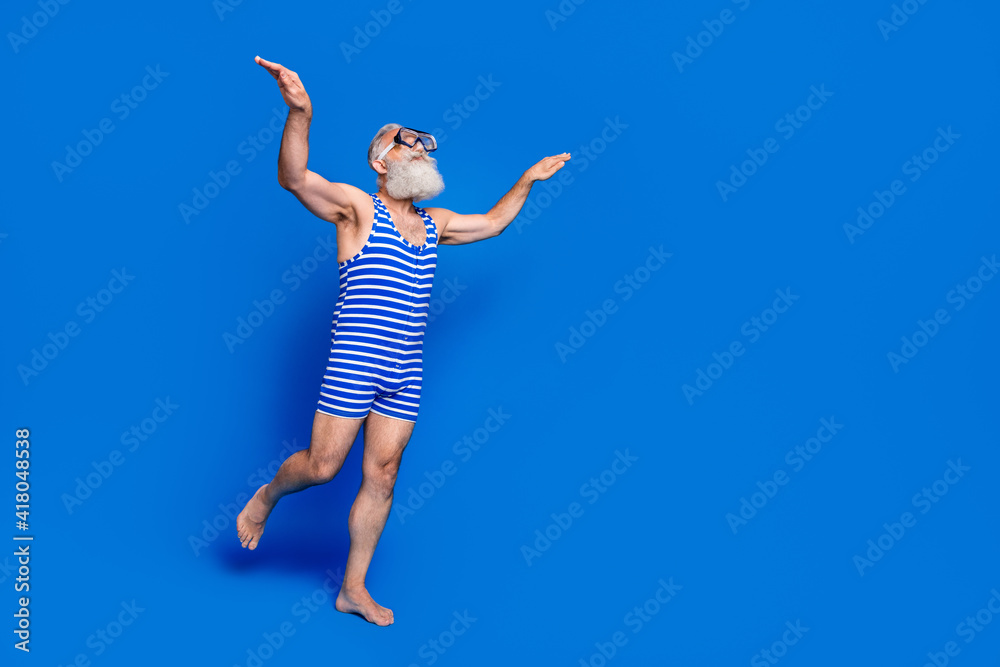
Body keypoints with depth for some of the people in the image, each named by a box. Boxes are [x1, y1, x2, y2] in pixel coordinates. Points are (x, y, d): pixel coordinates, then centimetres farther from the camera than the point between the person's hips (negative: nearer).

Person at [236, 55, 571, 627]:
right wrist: (300, 113, -33)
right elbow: (294, 178, -18)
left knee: (382, 479, 8)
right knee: (323, 465, 1)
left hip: (405, 374, 5)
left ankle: (354, 588, 22)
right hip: (353, 364, -5)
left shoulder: (434, 224, 16)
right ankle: (265, 499, 35)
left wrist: (527, 181, 28)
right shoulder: (357, 207, -2)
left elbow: (492, 223, 31)